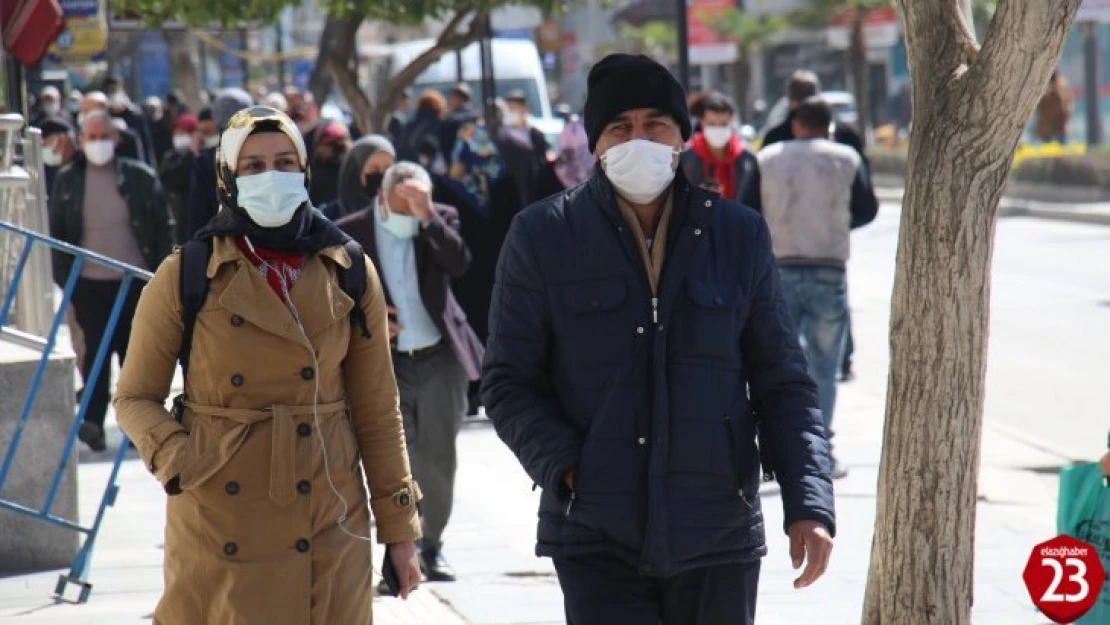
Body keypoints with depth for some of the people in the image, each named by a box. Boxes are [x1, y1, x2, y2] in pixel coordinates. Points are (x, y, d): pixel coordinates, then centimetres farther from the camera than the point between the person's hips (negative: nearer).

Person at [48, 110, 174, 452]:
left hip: (135, 281, 0)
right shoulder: (67, 181, 3)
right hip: (90, 283, 0)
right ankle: (93, 421, -6)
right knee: (96, 351, -7)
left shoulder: (140, 178, 0)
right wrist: (63, 278, -1)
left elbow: (163, 227, 4)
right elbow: (56, 231, 7)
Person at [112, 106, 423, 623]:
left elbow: (376, 409, 9)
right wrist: (172, 458, -15)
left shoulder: (349, 275, 6)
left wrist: (398, 526, 7)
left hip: (329, 525, 2)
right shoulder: (185, 277, 0)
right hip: (221, 527, -2)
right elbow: (136, 396, 6)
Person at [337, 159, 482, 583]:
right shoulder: (349, 234, -4)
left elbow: (459, 264, -17)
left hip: (440, 359, 1)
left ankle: (431, 545, 21)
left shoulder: (441, 221, 0)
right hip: (385, 363, -1)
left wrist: (428, 218, -24)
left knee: (438, 458, 5)